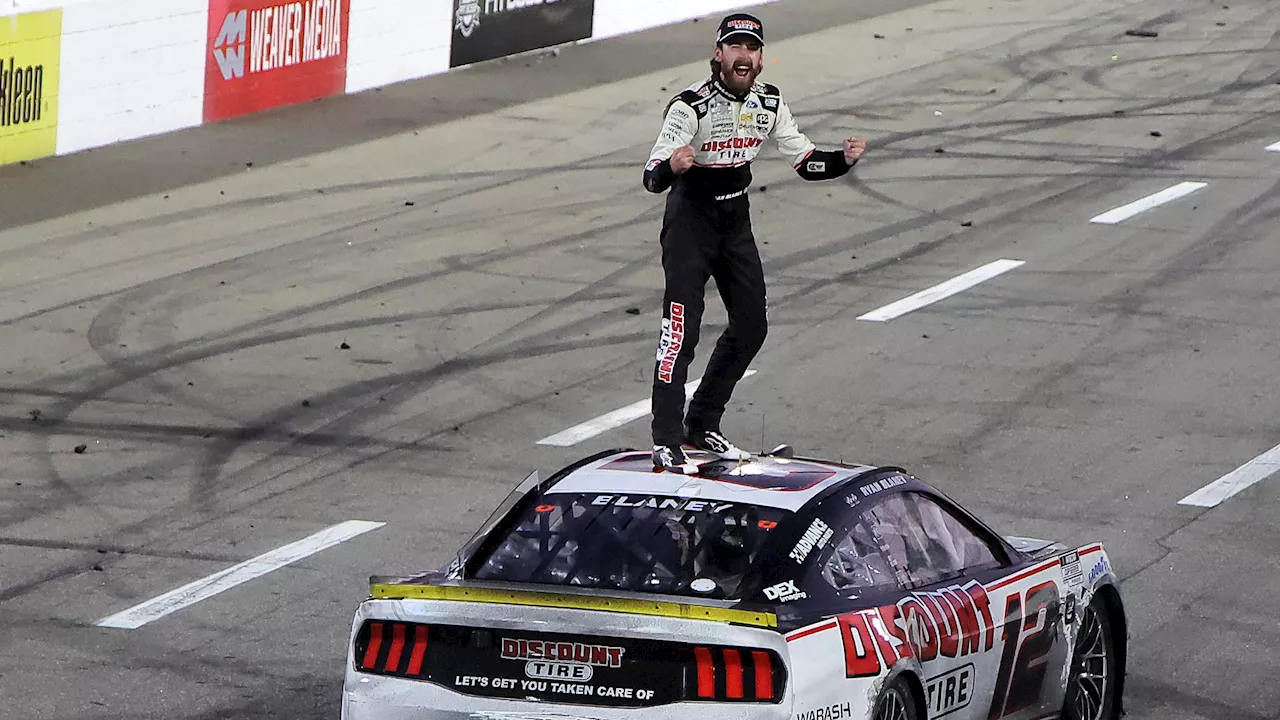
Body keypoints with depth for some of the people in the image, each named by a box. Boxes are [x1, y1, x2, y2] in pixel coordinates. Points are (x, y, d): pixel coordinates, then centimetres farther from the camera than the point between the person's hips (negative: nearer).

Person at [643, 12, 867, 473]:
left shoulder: (768, 103, -3)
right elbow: (652, 178, -29)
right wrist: (672, 166, -52)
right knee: (682, 329, -16)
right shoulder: (692, 105, -23)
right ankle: (667, 444, -17)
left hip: (736, 220, 7)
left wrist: (844, 159, -15)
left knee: (751, 326, 10)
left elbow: (805, 162, 4)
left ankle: (703, 426, 24)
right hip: (690, 218, -7)